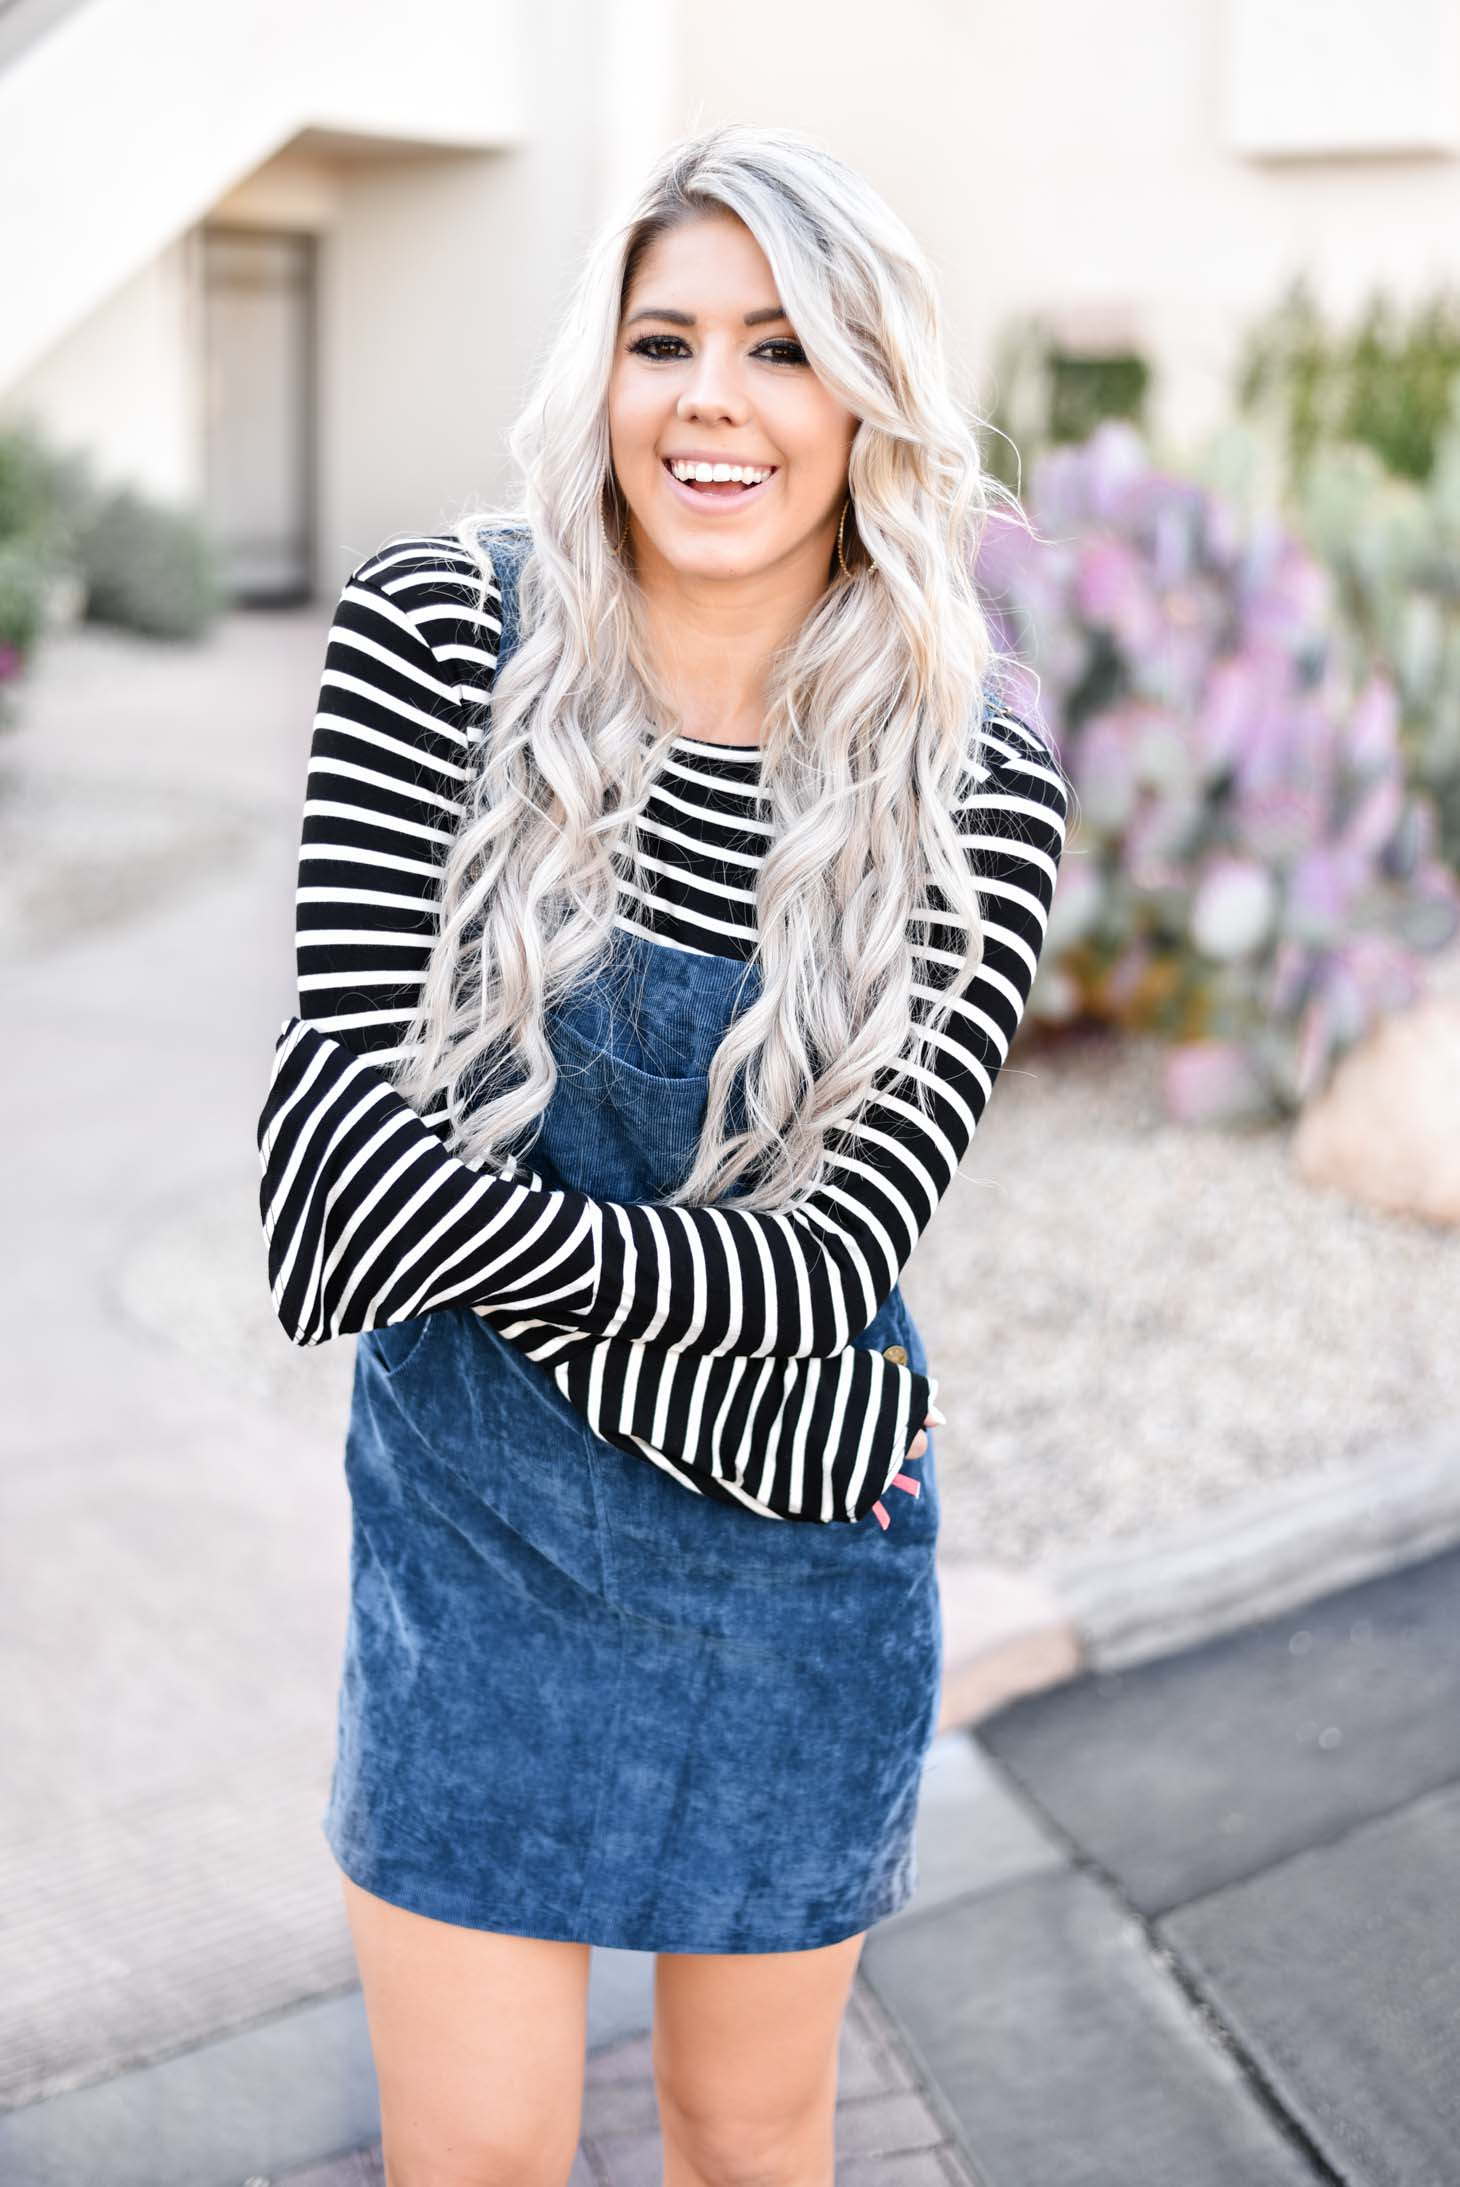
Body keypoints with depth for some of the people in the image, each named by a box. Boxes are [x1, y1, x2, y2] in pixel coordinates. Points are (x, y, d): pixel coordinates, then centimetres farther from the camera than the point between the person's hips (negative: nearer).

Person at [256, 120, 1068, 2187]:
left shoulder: (977, 777, -11)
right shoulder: (438, 634, -11)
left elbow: (838, 1254, -16)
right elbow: (347, 1107, -18)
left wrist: (468, 1229, -18)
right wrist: (731, 1371, -18)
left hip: (800, 1562, 0)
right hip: (472, 1521, 0)